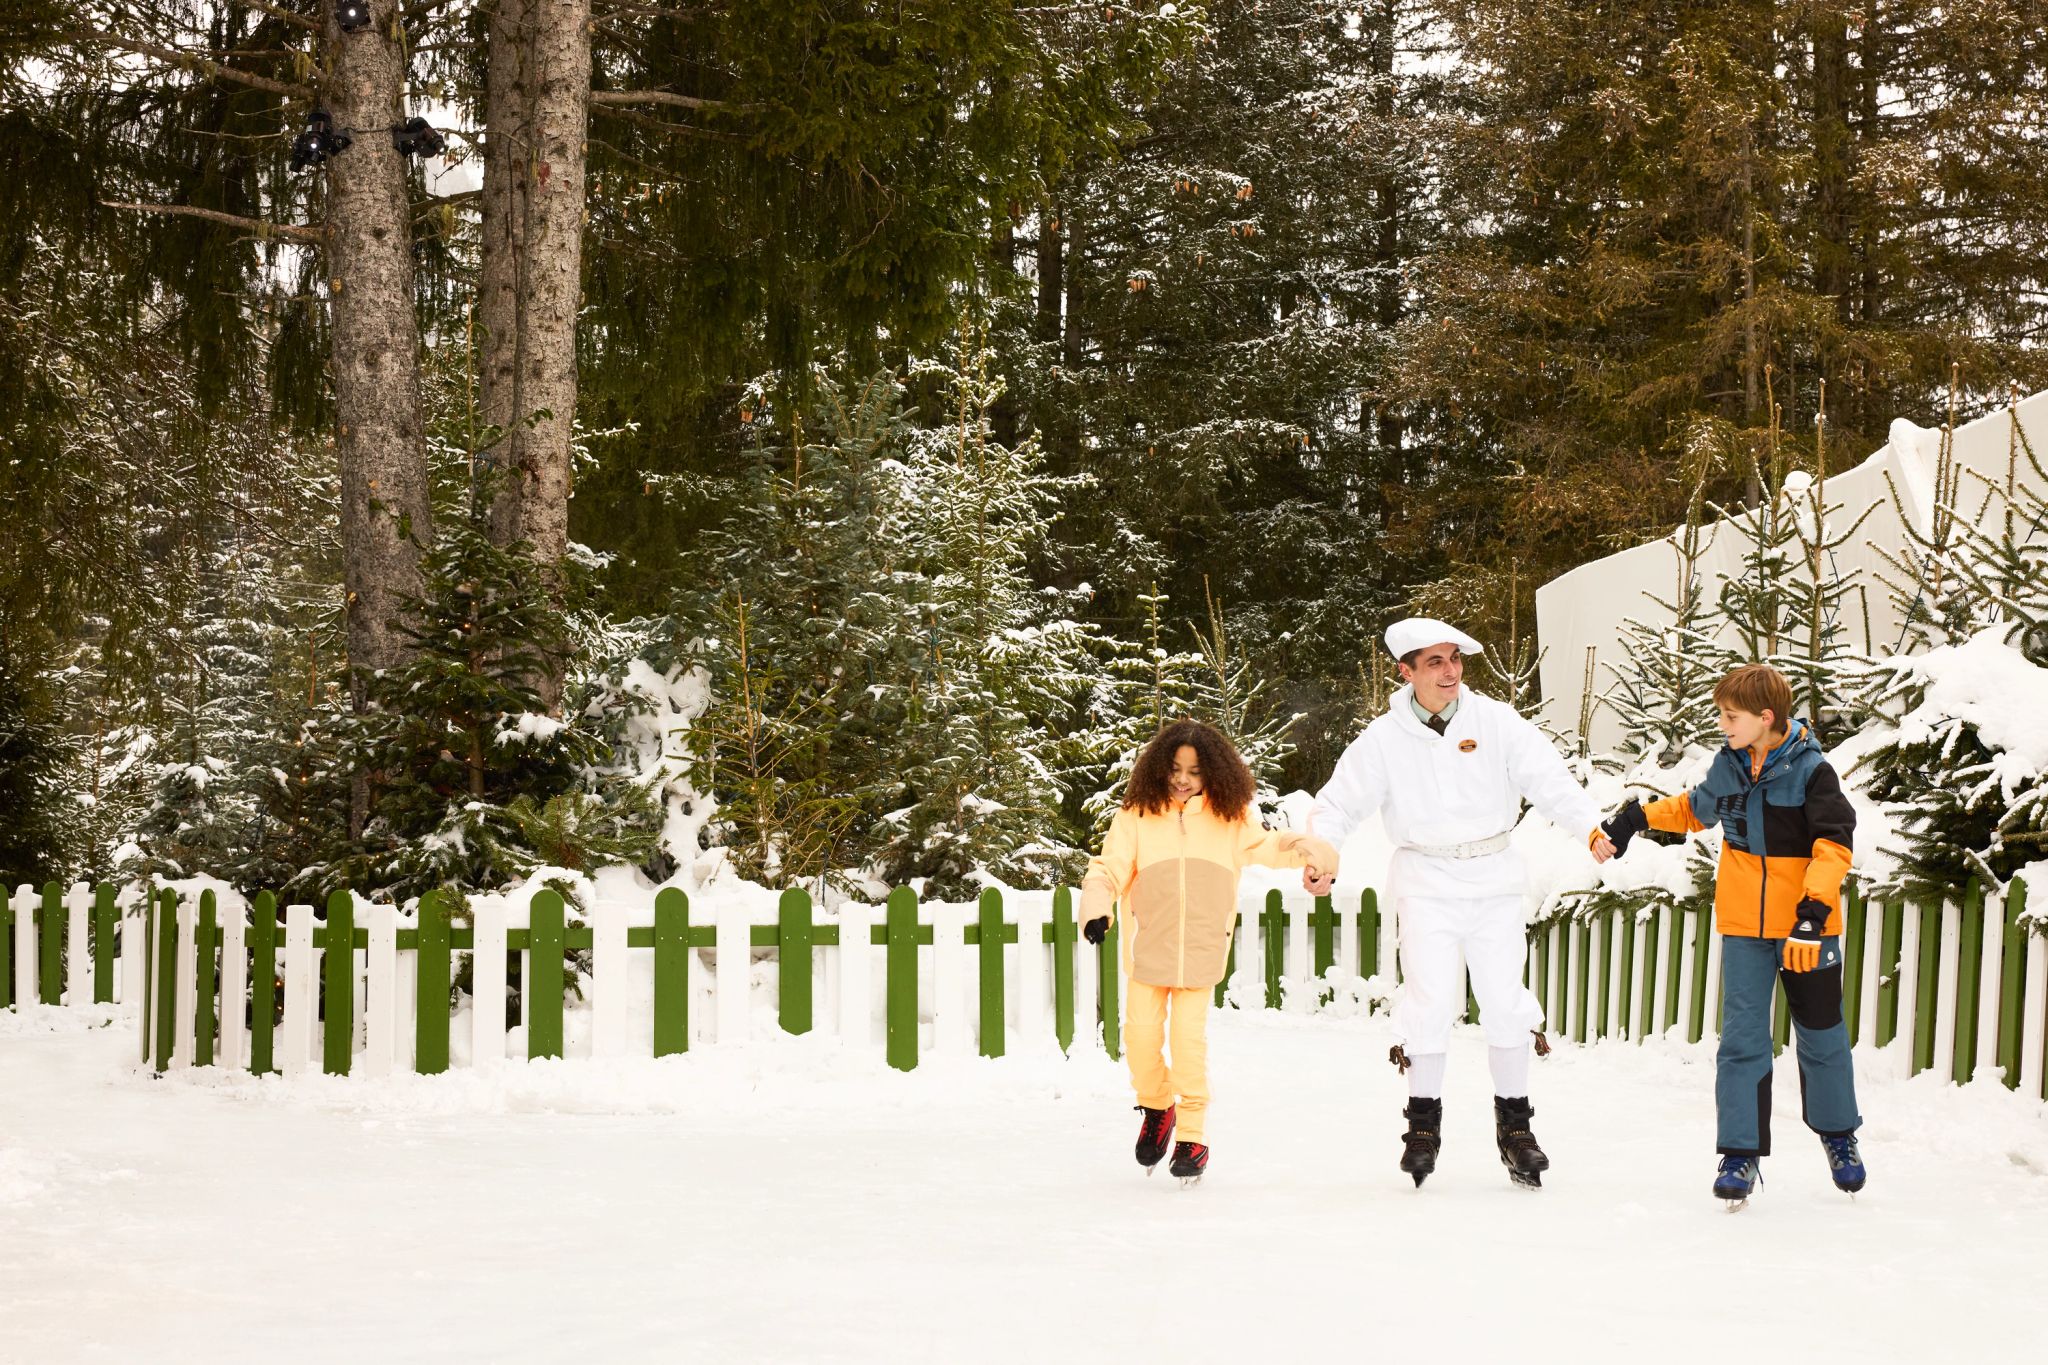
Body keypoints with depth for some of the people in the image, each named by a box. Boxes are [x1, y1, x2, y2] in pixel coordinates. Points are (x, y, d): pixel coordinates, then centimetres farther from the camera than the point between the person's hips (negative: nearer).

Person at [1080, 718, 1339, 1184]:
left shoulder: (1231, 818, 5)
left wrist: (1305, 848, -1)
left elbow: (1266, 846, 18)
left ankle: (1193, 1137, 3)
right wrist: (1096, 908, -20)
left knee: (1190, 1037, -8)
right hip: (1147, 948, 1)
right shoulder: (1137, 816, 0)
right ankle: (1156, 1109, 29)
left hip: (1200, 951, -1)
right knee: (1141, 1035, 0)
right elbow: (1108, 868, -2)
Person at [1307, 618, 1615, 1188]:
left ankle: (1514, 1125, 15)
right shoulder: (1384, 739, -3)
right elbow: (1340, 802, 1)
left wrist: (1590, 827, -25)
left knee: (1506, 1001, 2)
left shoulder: (1496, 722, -3)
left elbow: (1549, 781, -9)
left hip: (1495, 880, 1)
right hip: (1425, 882, -1)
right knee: (1429, 999, -10)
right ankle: (1423, 1121, 7)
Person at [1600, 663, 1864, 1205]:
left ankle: (1838, 1134, 33)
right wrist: (1637, 817, 16)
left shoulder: (1811, 771, -13)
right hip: (1743, 922, 3)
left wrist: (1814, 907, -27)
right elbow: (1695, 809, 23)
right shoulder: (1728, 765, 3)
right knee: (1742, 1038, -3)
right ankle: (1742, 1151, 2)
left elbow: (1834, 844, -17)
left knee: (1821, 1034, 12)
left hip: (1806, 923, -3)